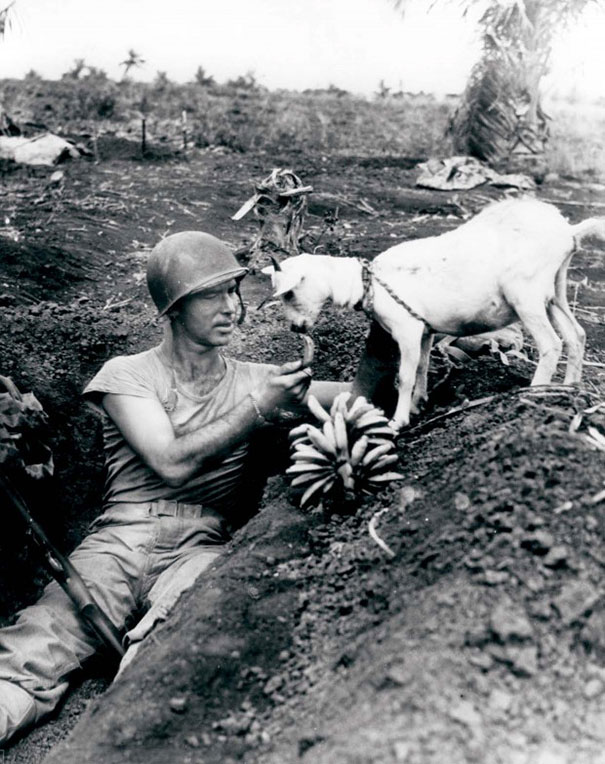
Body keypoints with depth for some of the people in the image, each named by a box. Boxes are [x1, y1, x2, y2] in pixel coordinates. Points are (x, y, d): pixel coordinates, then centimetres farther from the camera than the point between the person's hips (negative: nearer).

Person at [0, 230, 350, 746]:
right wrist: (260, 408, -4)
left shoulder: (255, 381, 20)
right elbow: (171, 463, -3)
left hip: (206, 546, 1)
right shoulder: (126, 375, 12)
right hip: (122, 539, -1)